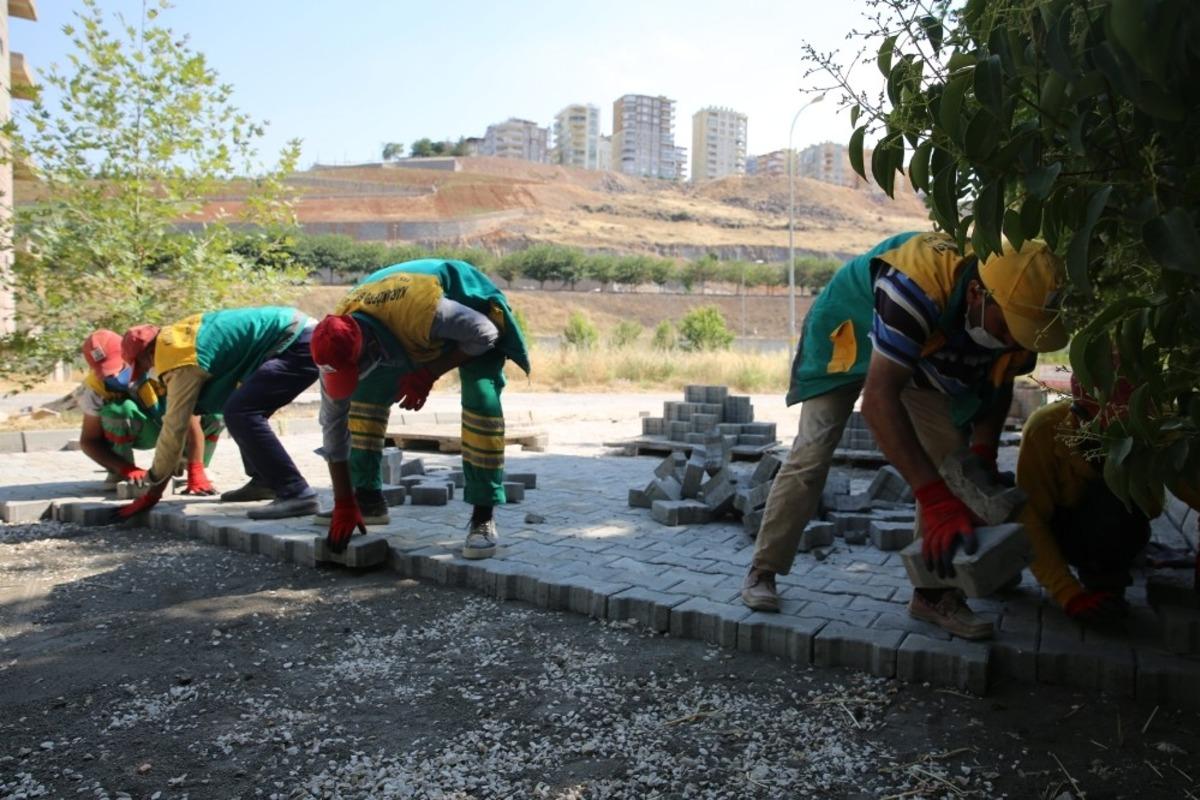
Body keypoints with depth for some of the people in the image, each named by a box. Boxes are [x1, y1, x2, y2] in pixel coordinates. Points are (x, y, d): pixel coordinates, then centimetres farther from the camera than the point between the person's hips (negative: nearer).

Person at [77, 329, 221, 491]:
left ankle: (186, 464, -1)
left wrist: (196, 474, -41)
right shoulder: (95, 389, -24)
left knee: (215, 416, -29)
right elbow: (89, 441, -14)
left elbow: (190, 419, -36)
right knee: (119, 408, -34)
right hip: (137, 433, 0)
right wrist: (125, 468, -30)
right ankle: (120, 474, -11)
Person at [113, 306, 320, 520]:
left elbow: (174, 427, -6)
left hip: (298, 343, -10)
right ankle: (264, 482, 23)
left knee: (239, 414, -16)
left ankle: (297, 494, -21)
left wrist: (153, 489, 5)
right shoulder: (176, 338, 17)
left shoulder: (181, 360, -11)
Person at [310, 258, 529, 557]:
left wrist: (428, 375, -31)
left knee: (481, 400, -25)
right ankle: (369, 499, 12)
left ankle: (483, 517, -18)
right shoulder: (338, 342, -26)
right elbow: (334, 422, -18)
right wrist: (344, 504, -16)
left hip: (468, 310, -5)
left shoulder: (420, 310, -45)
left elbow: (484, 334, -28)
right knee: (365, 398, -4)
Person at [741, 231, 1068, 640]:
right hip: (848, 334, -5)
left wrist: (983, 453, -19)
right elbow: (879, 398, -48)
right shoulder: (918, 285, -45)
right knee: (811, 456, -13)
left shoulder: (1013, 312, -23)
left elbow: (999, 384, -2)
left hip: (922, 357, 6)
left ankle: (934, 592, 4)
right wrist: (935, 498, -52)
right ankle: (762, 572, 0)